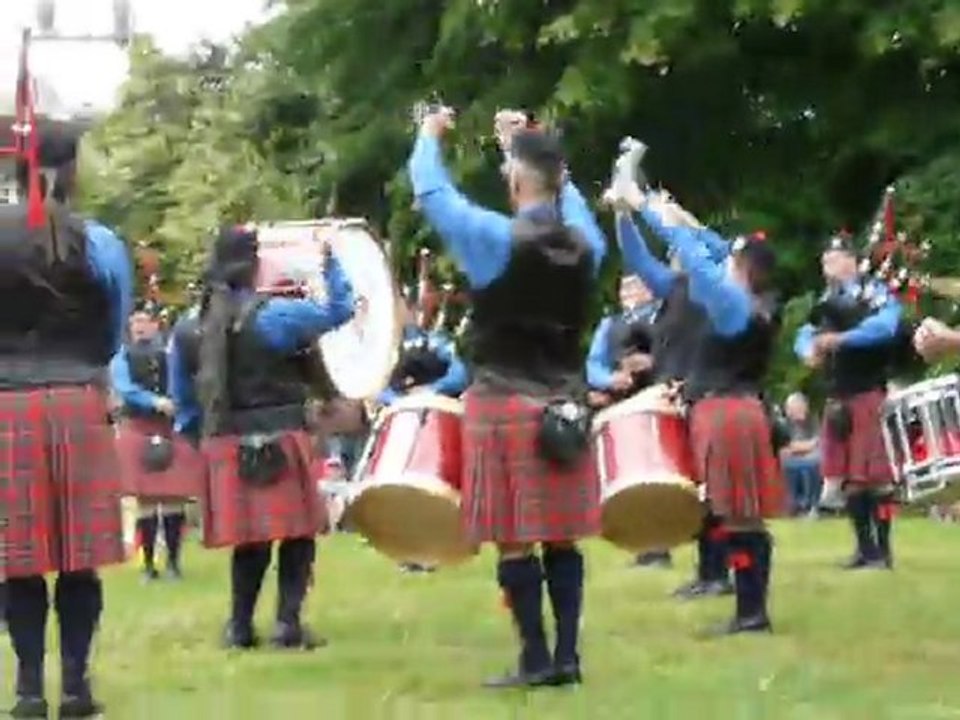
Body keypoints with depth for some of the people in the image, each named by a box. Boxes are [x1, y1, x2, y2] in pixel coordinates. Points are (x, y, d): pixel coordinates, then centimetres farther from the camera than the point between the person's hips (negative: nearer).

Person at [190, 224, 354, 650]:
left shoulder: (198, 321, 6)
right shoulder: (273, 314, -11)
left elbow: (182, 387, 13)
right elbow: (339, 311, -7)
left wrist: (192, 432, 24)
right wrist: (330, 262, 5)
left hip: (226, 443, 6)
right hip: (276, 440, -6)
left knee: (249, 537, 13)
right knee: (297, 533, 3)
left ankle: (239, 626, 11)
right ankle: (288, 623, -2)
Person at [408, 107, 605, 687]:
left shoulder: (497, 238, -14)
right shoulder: (586, 243, 1)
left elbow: (432, 193, -2)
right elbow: (566, 197, 24)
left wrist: (430, 136, 15)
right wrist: (530, 144, 30)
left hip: (504, 408, -5)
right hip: (565, 406, 5)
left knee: (514, 541, -1)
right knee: (561, 538, 9)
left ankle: (537, 661, -1)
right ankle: (567, 656, 9)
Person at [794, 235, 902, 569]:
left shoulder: (876, 293, -4)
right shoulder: (826, 301, 17)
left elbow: (885, 327, -23)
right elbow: (804, 336, 11)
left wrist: (839, 338, -28)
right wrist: (810, 351, -13)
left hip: (870, 394, -7)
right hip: (838, 398, 7)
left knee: (877, 474, -5)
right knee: (848, 476, 8)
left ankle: (882, 549, -1)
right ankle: (865, 548, 15)